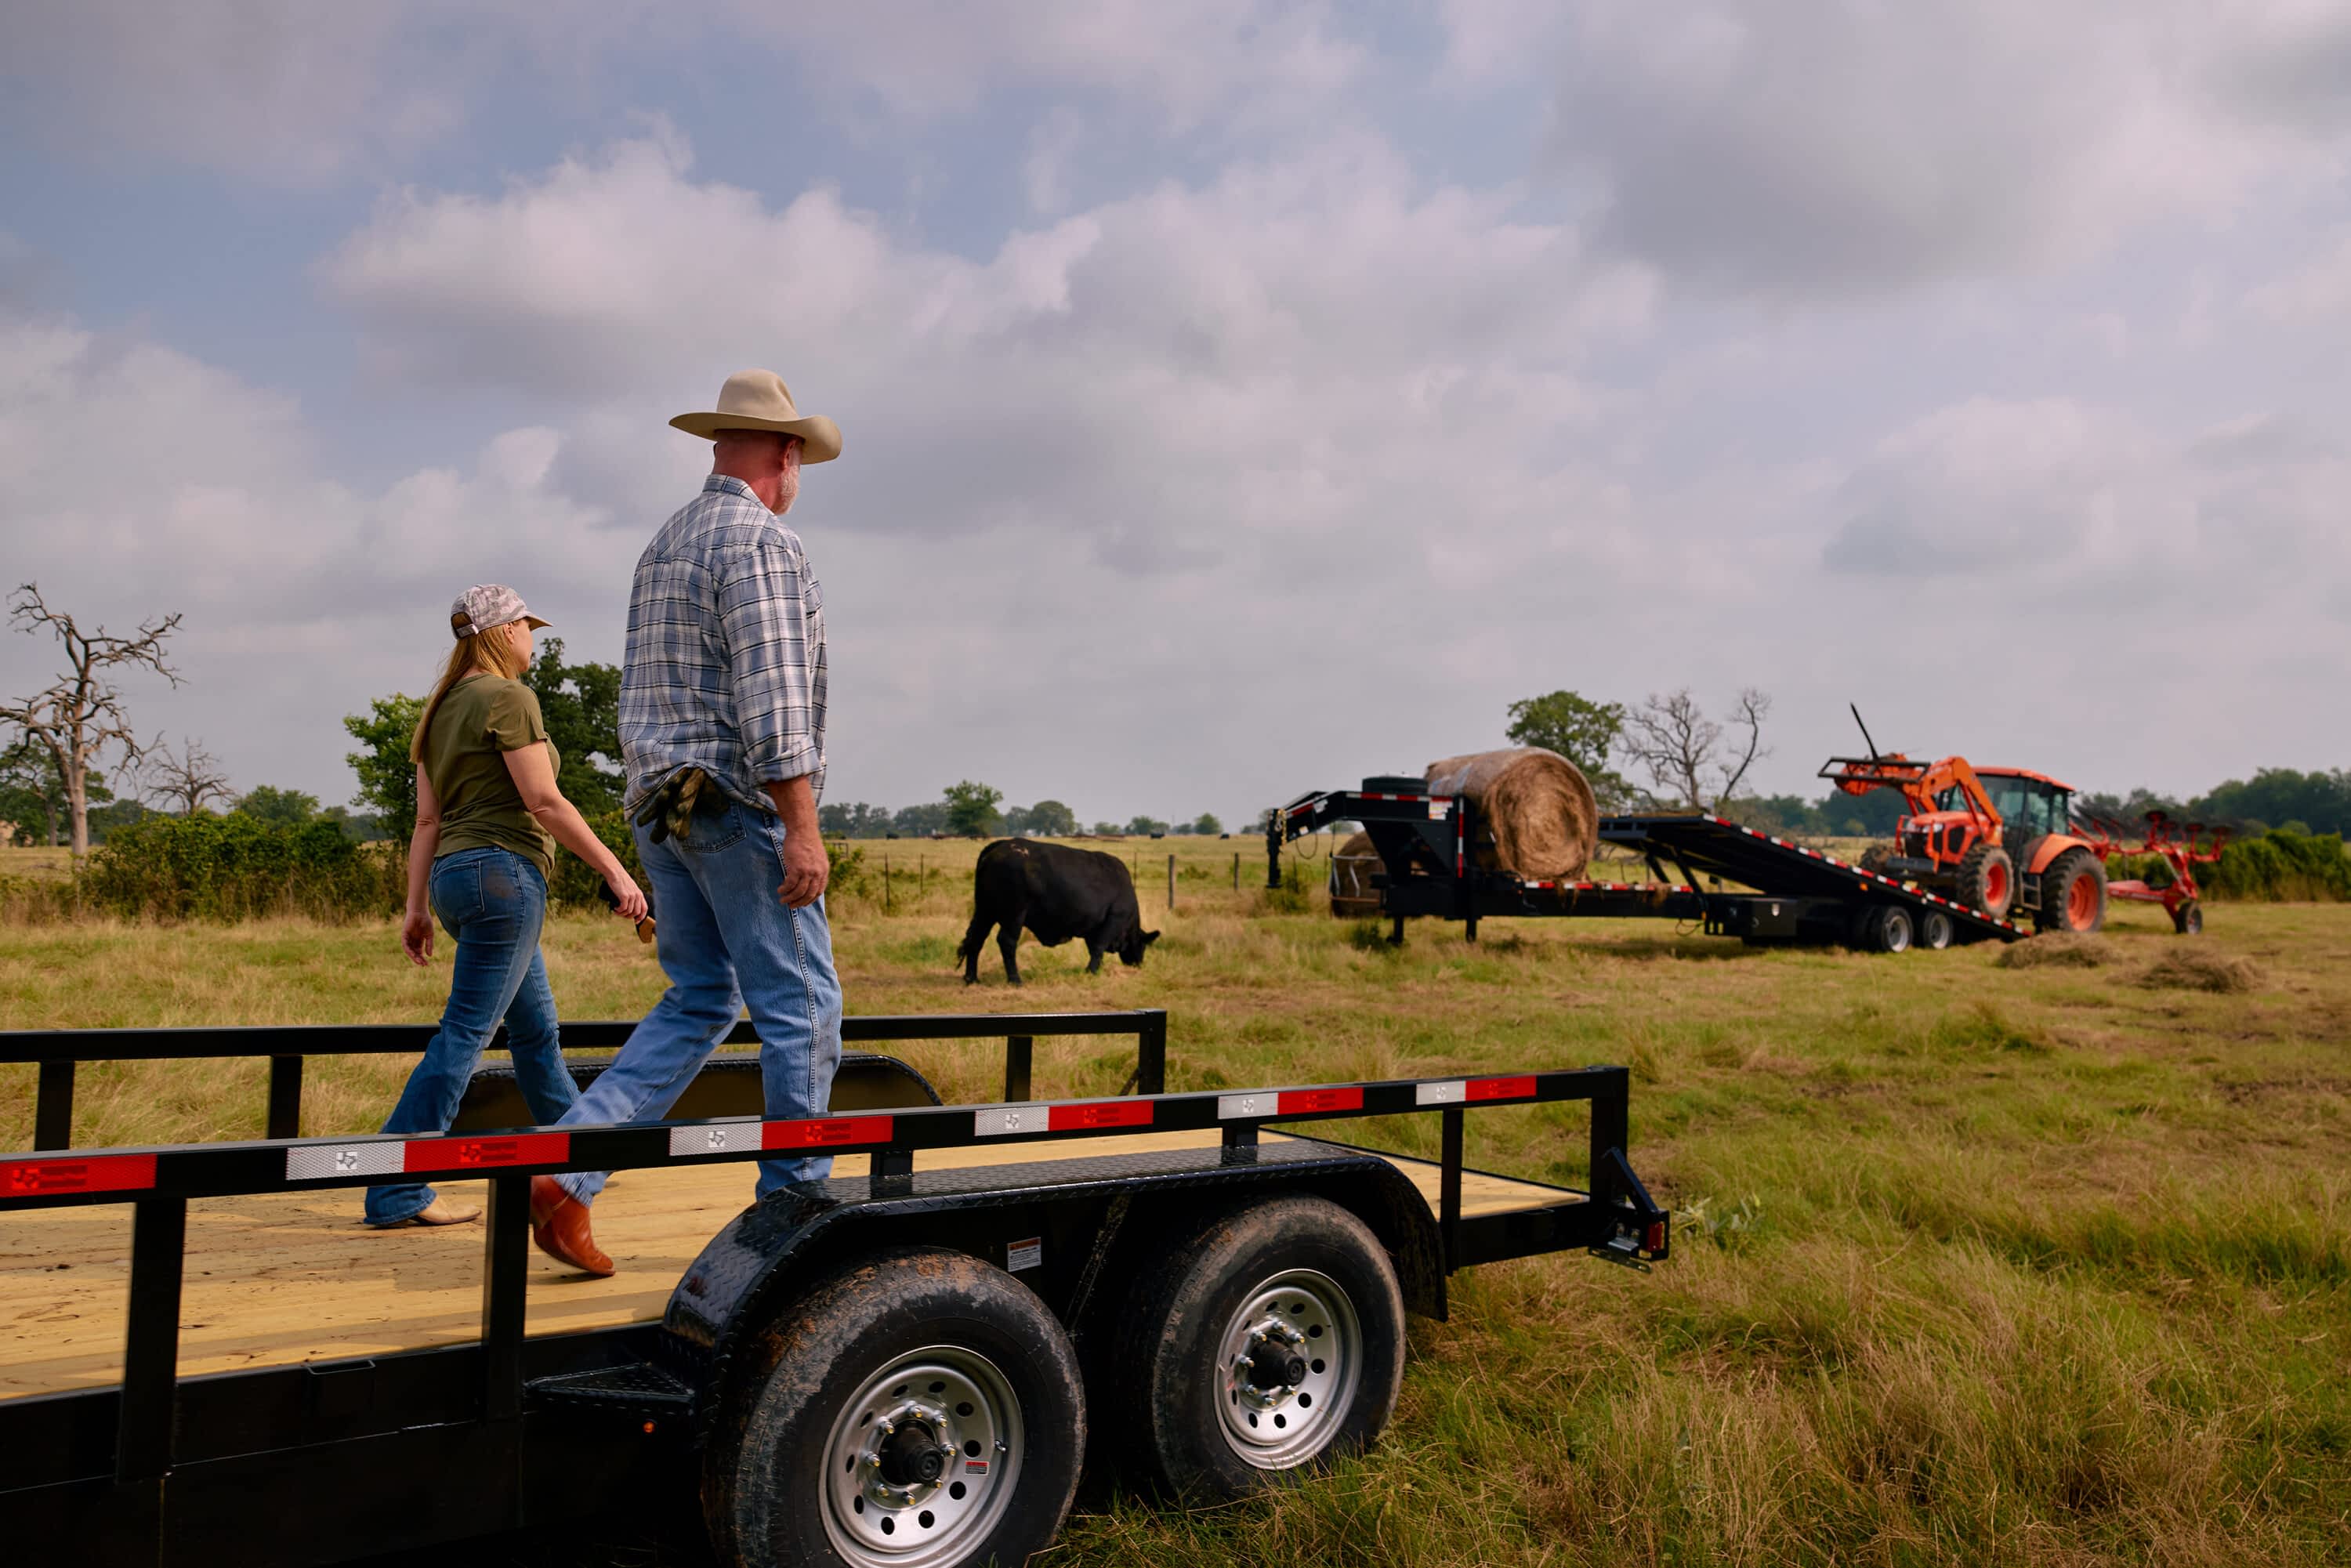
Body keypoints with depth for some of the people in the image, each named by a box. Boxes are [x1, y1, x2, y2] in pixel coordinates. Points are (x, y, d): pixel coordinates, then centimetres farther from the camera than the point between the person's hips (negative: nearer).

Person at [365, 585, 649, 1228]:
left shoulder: (444, 706, 17)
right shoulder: (508, 698, -9)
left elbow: (427, 818, 15)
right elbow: (545, 803, -14)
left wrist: (417, 907, 14)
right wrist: (614, 870, -11)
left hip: (456, 872, 10)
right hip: (503, 870, -10)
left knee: (536, 1029, 18)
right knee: (464, 1034, -8)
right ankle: (396, 1193, -6)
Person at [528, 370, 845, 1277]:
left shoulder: (663, 546, 17)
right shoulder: (763, 543, -12)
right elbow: (771, 699, -21)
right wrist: (801, 827, -21)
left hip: (663, 807, 9)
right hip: (743, 805, -9)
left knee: (699, 1002, 14)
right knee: (800, 1005, 1)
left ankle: (566, 1171, 5)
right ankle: (794, 1202, 10)